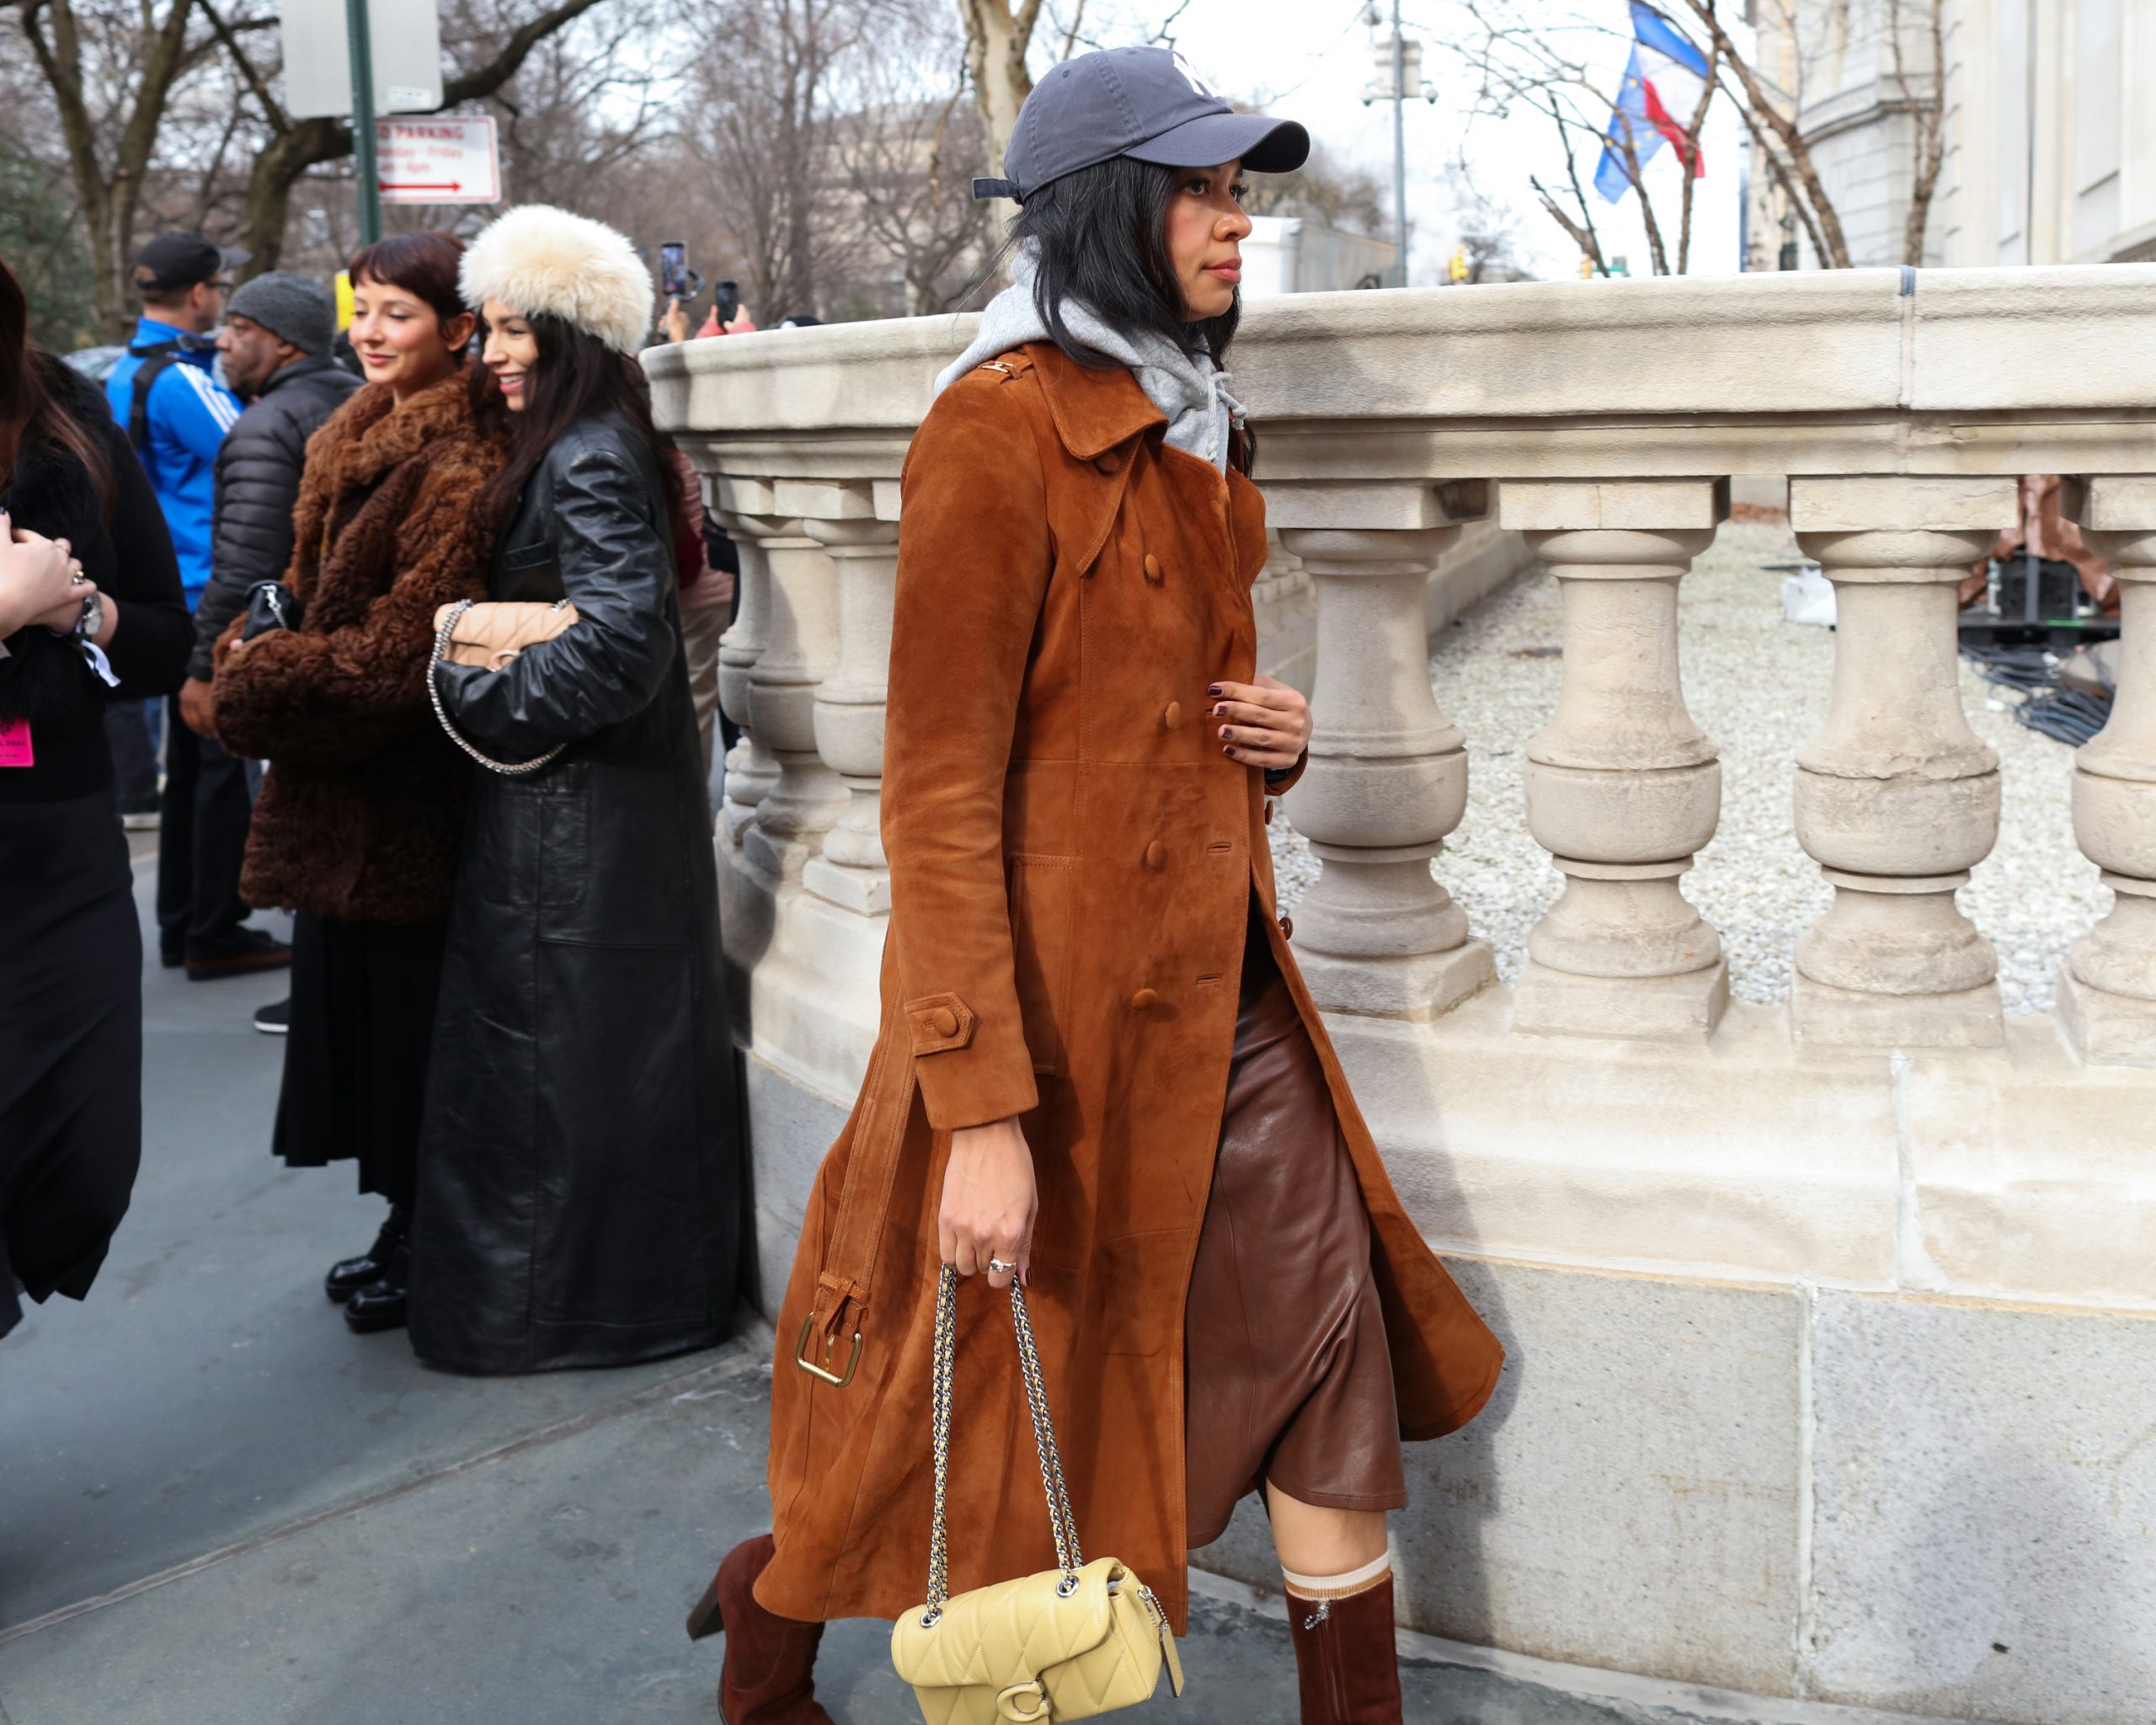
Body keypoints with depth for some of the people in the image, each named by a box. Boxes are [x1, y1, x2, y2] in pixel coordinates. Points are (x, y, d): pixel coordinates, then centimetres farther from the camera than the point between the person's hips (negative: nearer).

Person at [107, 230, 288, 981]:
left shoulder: (121, 376, 13)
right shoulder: (183, 380, -17)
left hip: (167, 598, 10)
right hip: (212, 592, -10)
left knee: (188, 760, 16)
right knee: (224, 763, -4)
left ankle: (180, 924, 22)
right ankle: (216, 932, 1)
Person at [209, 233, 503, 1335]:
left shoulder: (457, 467, -18)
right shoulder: (357, 445, 12)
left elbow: (401, 648, -22)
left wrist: (254, 680, -12)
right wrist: (257, 658, -1)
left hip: (409, 798, -9)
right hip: (344, 790, 9)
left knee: (405, 1012, 2)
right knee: (358, 1001, 15)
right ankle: (407, 1229, 29)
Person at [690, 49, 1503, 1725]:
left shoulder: (1196, 428, 12)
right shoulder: (1001, 430, -16)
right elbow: (938, 794, -20)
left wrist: (1272, 732, 2)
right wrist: (981, 1113, -24)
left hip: (1220, 981, 8)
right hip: (1063, 1000, -8)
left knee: (1331, 1342, 6)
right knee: (1001, 1394, 10)